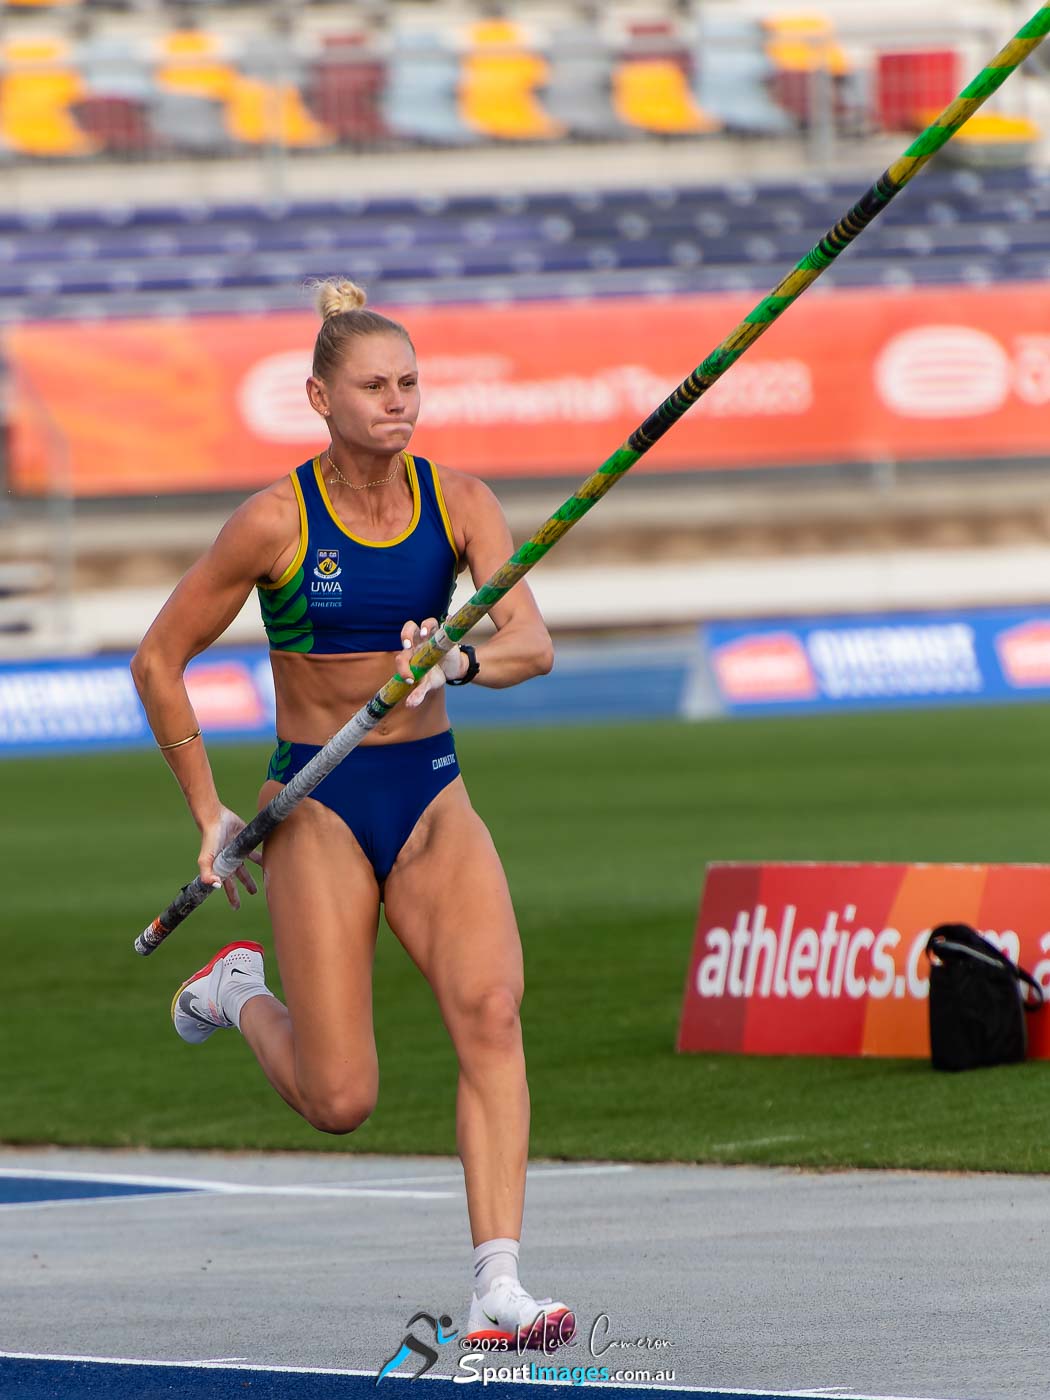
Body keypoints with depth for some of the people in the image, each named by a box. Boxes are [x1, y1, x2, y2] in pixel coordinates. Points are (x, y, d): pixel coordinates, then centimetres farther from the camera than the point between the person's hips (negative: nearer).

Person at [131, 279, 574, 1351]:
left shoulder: (457, 501, -2)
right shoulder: (275, 522, -10)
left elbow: (531, 643, -13)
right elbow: (158, 660, -1)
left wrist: (462, 660, -35)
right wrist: (209, 812, -1)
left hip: (433, 795, 3)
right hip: (318, 804, -3)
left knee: (490, 1006, -23)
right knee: (340, 1102, -6)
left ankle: (498, 1291, -24)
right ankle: (242, 992, 29)